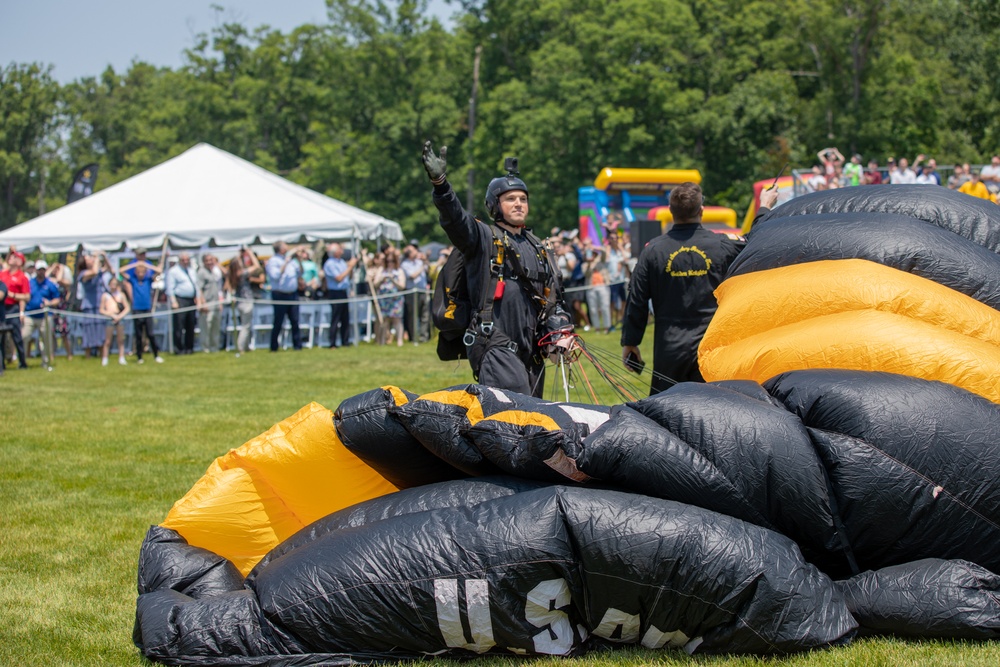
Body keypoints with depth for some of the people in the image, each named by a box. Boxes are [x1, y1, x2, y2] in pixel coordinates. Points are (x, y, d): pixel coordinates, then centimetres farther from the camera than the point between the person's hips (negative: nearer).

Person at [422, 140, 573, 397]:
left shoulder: (539, 249, 23)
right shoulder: (484, 238, 3)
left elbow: (553, 298, 28)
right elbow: (455, 218, -17)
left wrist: (559, 333, 10)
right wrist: (440, 182, -35)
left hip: (530, 351, 7)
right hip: (494, 345, -7)